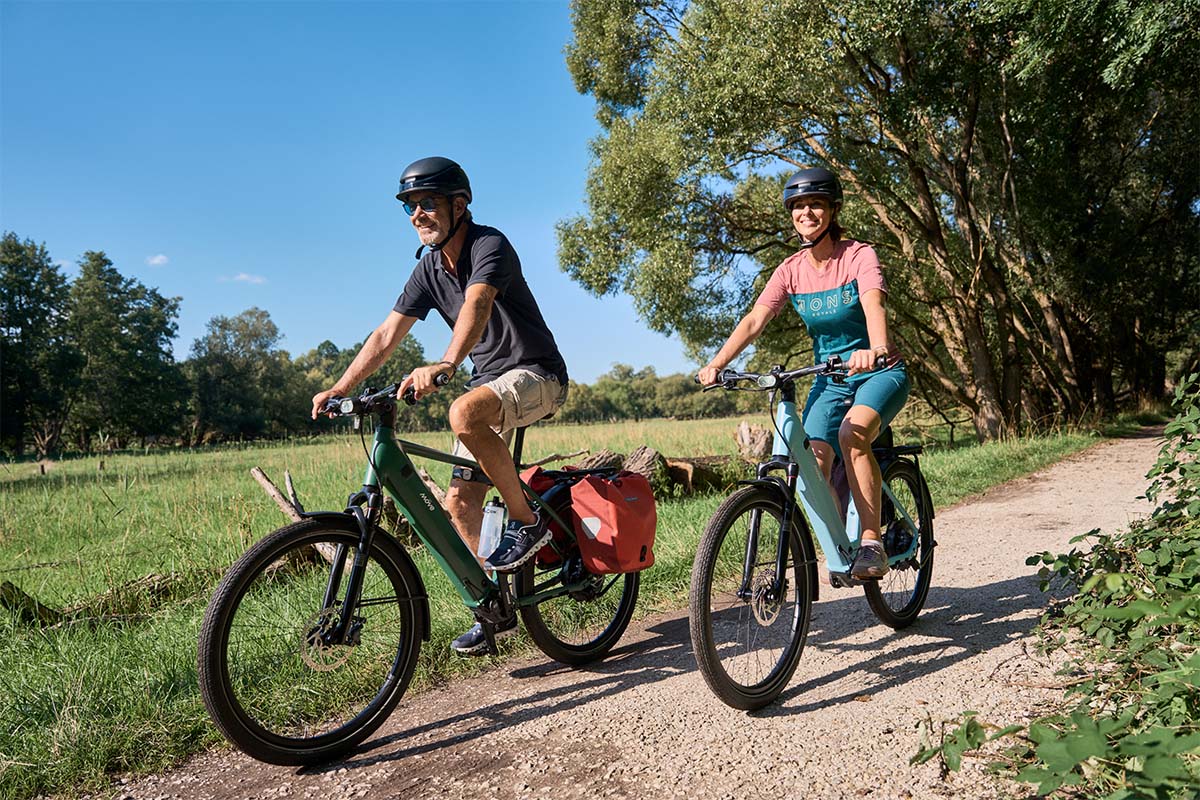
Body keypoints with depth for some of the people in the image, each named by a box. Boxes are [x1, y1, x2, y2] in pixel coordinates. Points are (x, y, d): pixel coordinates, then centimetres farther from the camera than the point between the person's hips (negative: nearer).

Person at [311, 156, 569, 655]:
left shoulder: (489, 245, -16)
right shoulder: (429, 270, 6)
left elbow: (476, 306, -37)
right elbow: (386, 336, 3)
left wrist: (444, 365, -54)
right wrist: (340, 388, -8)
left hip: (536, 374, -7)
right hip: (490, 382, 8)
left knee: (463, 413, -37)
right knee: (460, 500, -1)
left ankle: (526, 521, -19)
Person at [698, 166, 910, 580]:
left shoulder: (858, 255, -12)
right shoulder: (791, 270, -1)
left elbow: (873, 305, -31)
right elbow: (754, 320, -13)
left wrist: (876, 349, -52)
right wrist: (717, 364, -28)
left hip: (879, 372, -4)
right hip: (830, 379, 4)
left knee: (851, 433, -33)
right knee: (813, 464, -15)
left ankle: (872, 545, -23)